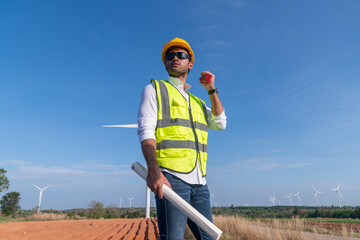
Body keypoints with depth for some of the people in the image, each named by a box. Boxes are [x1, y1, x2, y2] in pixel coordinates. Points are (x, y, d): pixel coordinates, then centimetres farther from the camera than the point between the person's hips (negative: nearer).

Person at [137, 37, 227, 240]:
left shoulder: (197, 102, 26)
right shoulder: (154, 89, 8)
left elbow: (220, 123, 15)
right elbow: (145, 130, -5)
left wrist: (212, 90, 13)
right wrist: (153, 170, -21)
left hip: (199, 181, 6)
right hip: (171, 177, -6)